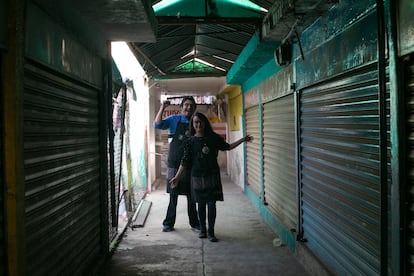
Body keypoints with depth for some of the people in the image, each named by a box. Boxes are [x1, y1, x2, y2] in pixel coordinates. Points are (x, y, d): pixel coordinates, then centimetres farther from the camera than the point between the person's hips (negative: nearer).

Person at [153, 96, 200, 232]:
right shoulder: (174, 119, 1)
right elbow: (157, 125, -12)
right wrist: (162, 108, -18)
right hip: (174, 164, -2)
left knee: (192, 196, 10)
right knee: (173, 195, 3)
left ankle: (194, 223, 21)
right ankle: (168, 223, 14)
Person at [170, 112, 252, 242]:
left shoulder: (214, 138, 1)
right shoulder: (191, 141, -3)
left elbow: (227, 147, 15)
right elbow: (185, 162, -1)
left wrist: (242, 140, 10)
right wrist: (177, 177, -6)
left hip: (212, 176, 0)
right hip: (197, 177, 0)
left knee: (211, 204, -1)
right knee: (201, 204, 9)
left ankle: (211, 232, 8)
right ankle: (202, 229, 24)